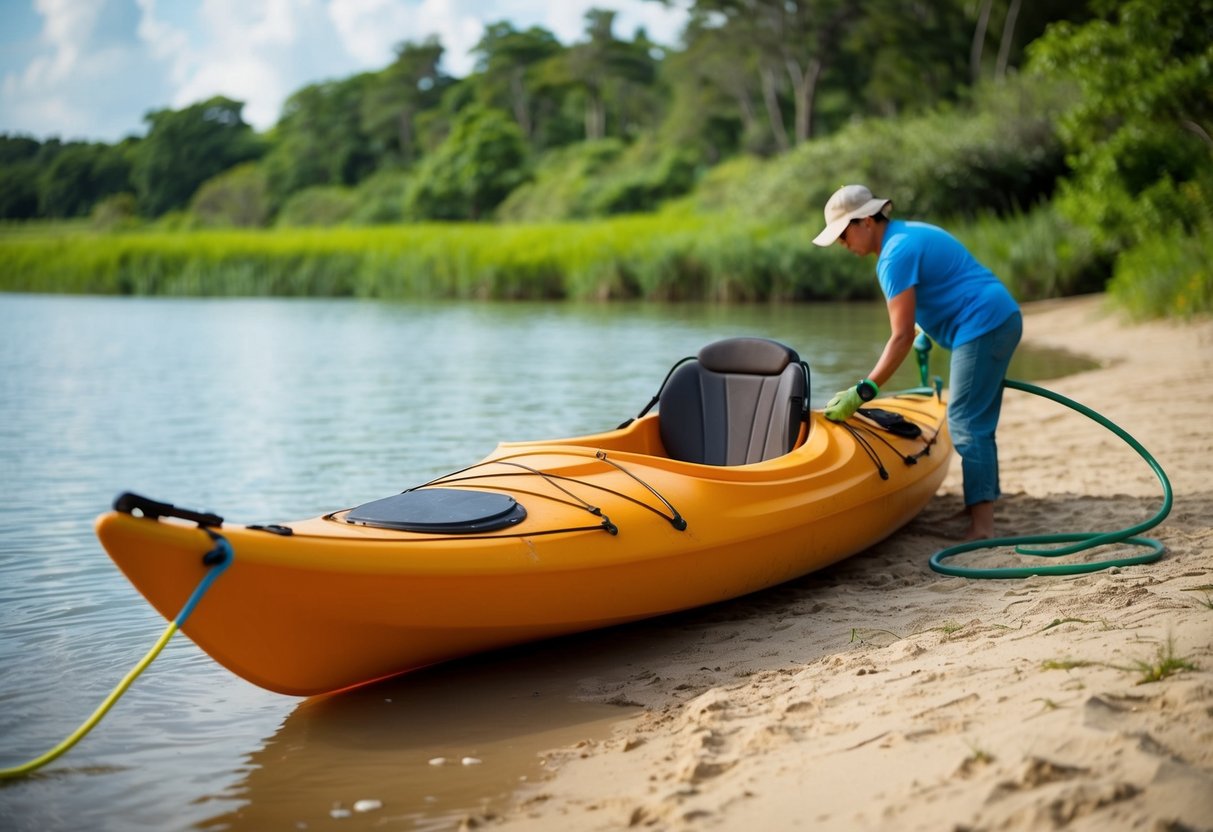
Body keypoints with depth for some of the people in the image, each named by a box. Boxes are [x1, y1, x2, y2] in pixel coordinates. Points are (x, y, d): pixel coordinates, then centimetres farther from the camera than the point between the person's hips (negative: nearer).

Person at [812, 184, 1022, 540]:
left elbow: (902, 338, -20)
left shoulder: (895, 255, -16)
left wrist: (862, 392, -20)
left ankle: (982, 526, -12)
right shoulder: (910, 232, 15)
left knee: (965, 424, -9)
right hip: (1003, 320, 10)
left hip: (982, 327, -10)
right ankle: (981, 504, 24)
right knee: (977, 423, 16)